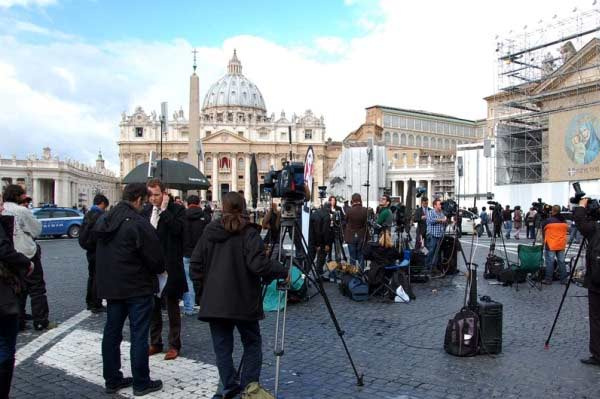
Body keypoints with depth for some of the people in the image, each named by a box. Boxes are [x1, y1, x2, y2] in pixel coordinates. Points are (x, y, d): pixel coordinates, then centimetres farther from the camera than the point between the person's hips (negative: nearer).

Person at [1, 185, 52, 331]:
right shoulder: (22, 211, -16)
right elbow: (37, 230, -8)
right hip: (27, 255, -6)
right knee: (37, 289, 3)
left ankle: (18, 322, 17)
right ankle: (41, 322, 6)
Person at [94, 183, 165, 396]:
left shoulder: (104, 219, 5)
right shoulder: (138, 223, -20)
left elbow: (94, 240, 14)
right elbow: (154, 257, -18)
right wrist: (160, 269, 4)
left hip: (110, 286, 8)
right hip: (138, 288, -7)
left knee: (112, 332, 15)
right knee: (139, 335, 2)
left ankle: (112, 380, 25)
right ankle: (141, 383, 11)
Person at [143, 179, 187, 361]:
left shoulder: (177, 209, -7)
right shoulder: (146, 210, 7)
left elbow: (177, 229, -24)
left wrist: (164, 209, -18)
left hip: (170, 265, -5)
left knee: (172, 306, 6)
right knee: (153, 306, 14)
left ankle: (174, 345, 17)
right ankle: (155, 343, 28)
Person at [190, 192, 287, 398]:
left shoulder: (209, 232, 4)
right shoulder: (248, 233, -10)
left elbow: (195, 264, 5)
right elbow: (258, 264, -21)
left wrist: (203, 287, 17)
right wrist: (282, 271, -8)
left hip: (214, 301, 3)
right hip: (243, 301, -3)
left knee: (222, 346, 12)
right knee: (252, 344, 13)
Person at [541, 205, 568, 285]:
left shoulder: (548, 221, -10)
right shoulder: (564, 221, 4)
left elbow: (542, 229, 4)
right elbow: (566, 229, 19)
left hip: (550, 245, -5)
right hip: (561, 245, 5)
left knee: (550, 262, -1)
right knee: (561, 262, 10)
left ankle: (548, 280, 2)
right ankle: (564, 280, 15)